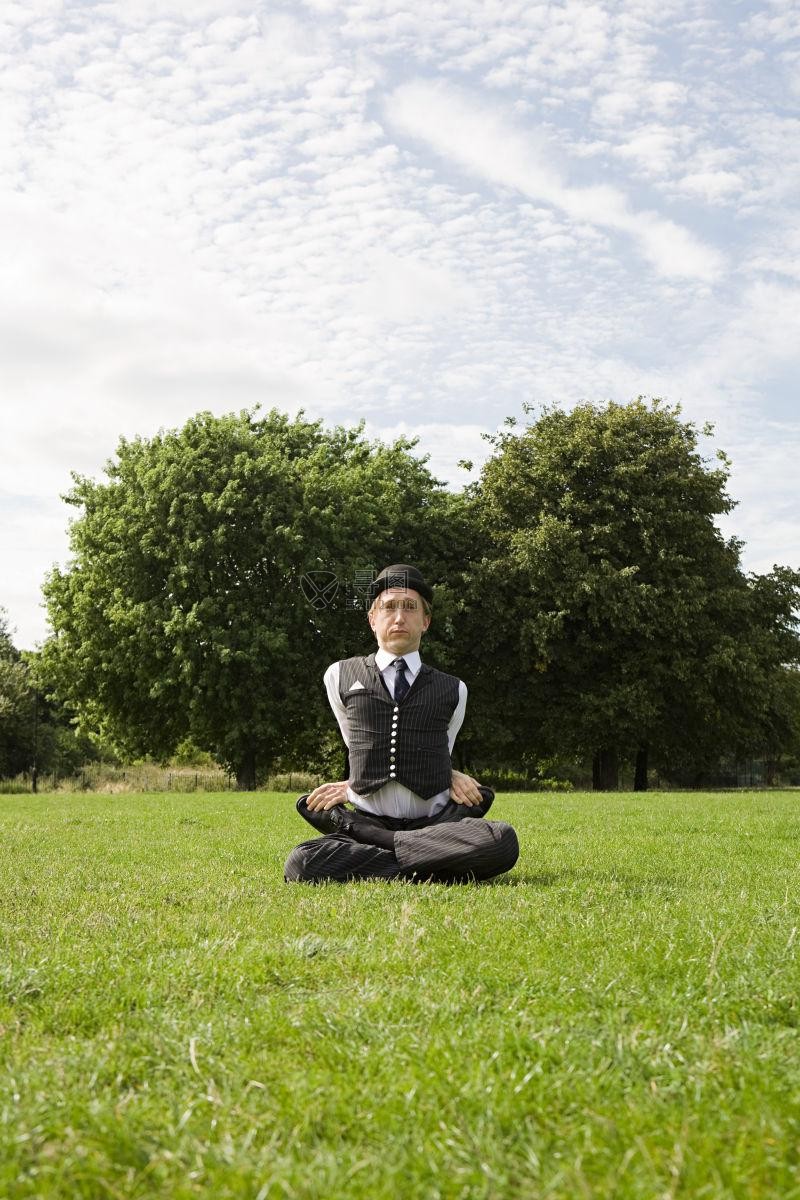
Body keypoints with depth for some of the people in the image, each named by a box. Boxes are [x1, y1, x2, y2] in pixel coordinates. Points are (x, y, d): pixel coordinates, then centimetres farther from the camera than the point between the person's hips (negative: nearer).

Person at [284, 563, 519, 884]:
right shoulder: (340, 676, 10)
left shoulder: (452, 690, 12)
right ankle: (421, 871, -19)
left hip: (433, 825, 2)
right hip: (370, 817, -1)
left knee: (502, 841, -32)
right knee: (300, 864, -31)